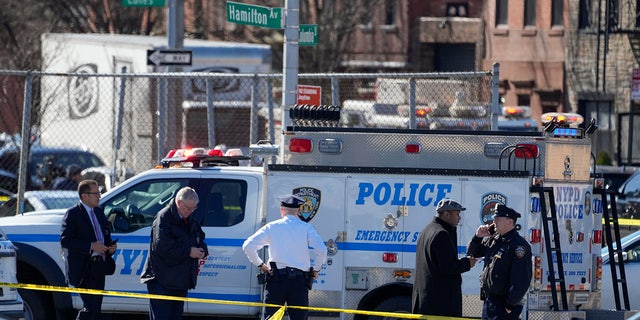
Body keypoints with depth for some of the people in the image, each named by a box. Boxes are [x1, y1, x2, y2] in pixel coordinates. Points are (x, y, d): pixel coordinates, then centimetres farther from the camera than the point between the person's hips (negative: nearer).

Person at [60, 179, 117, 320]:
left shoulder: (99, 212, 16)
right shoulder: (73, 214, -8)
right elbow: (65, 240, -16)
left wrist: (110, 246, 5)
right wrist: (91, 246, -21)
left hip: (99, 267, 8)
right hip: (83, 269, -8)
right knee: (91, 307, -15)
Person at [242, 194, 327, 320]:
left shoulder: (272, 227, 6)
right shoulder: (306, 228, 5)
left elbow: (248, 246, 1)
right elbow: (322, 250, -7)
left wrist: (260, 264, 13)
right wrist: (316, 269, 9)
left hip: (276, 280, 0)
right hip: (300, 281, 0)